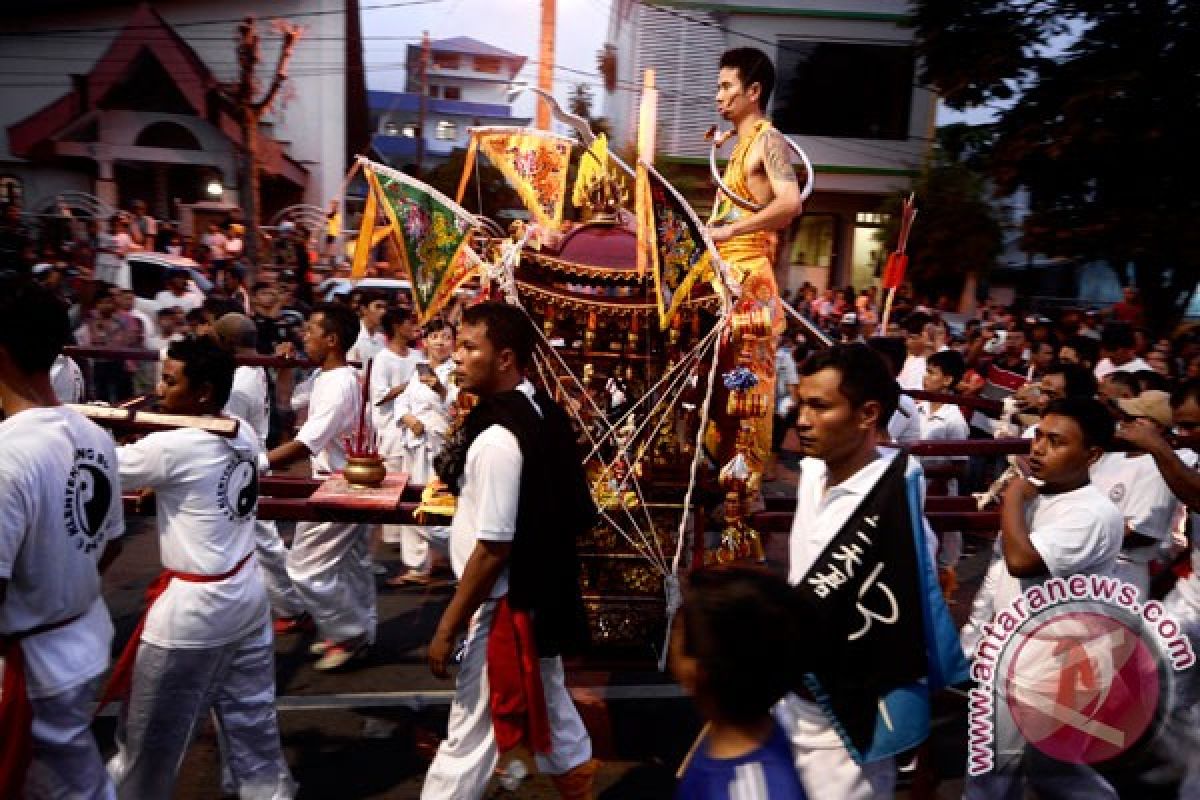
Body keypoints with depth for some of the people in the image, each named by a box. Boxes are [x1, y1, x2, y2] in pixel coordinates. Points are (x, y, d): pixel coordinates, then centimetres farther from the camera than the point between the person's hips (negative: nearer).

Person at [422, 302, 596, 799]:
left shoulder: (497, 439, -25)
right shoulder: (544, 413, 2)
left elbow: (493, 549, -24)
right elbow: (574, 511, 12)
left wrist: (447, 627, -14)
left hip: (505, 608, -9)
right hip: (542, 593, 9)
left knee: (470, 735, 8)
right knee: (549, 711, 25)